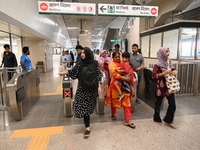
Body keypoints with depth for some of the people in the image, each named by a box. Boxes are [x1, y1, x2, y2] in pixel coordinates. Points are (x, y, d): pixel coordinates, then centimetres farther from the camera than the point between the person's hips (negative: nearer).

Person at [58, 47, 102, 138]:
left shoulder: (94, 63, -4)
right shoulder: (80, 64, -1)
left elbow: (98, 75, -1)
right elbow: (73, 72, 9)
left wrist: (99, 86, -4)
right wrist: (64, 73, 7)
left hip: (92, 88, -1)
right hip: (82, 88, 1)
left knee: (88, 105, 10)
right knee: (84, 106, -1)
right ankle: (87, 127, 12)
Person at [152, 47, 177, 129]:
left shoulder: (168, 61, 4)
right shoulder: (158, 64, -14)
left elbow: (173, 69, 18)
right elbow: (154, 75, -16)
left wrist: (174, 71, -4)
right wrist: (164, 73, -23)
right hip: (160, 86, -6)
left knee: (172, 103, 5)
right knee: (158, 103, 10)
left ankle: (168, 120, 24)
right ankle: (157, 119, 31)